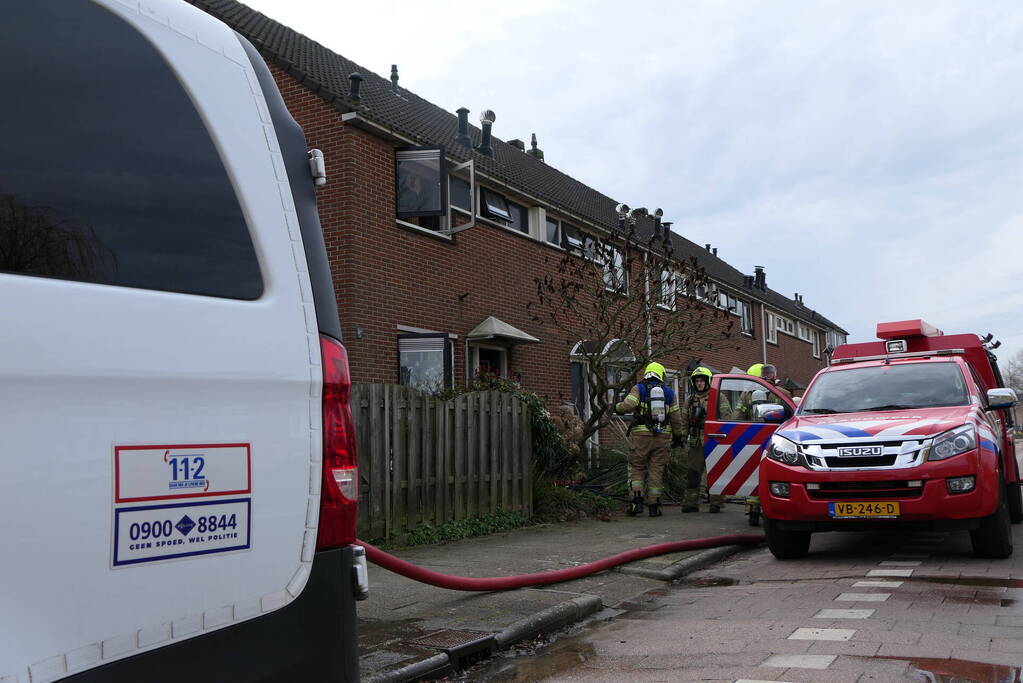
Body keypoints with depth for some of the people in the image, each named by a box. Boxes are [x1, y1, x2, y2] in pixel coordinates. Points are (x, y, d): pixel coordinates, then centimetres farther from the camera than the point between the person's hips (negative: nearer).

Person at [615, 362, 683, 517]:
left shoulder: (638, 389, 0)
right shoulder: (669, 393, 10)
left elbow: (628, 405, -17)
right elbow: (676, 418, 10)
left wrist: (617, 408, 4)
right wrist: (677, 436, 24)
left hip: (641, 436, -2)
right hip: (662, 437, 2)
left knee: (636, 468, 8)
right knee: (657, 471, 7)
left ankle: (636, 500, -5)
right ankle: (654, 506, 7)